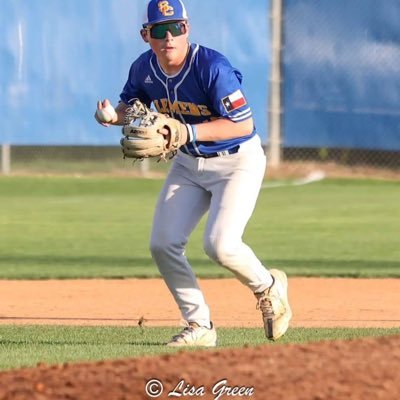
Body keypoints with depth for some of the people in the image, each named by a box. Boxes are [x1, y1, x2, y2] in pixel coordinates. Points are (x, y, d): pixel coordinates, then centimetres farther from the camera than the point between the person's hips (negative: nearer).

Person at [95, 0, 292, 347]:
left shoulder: (212, 67, -27)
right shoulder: (144, 69, -8)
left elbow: (243, 124, -28)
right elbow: (130, 105, 12)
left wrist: (187, 132, -36)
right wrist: (114, 115, -13)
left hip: (237, 161, -7)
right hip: (189, 163, 7)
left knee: (220, 245, -21)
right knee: (163, 245, -4)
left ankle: (269, 287, 11)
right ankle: (200, 327, 10)